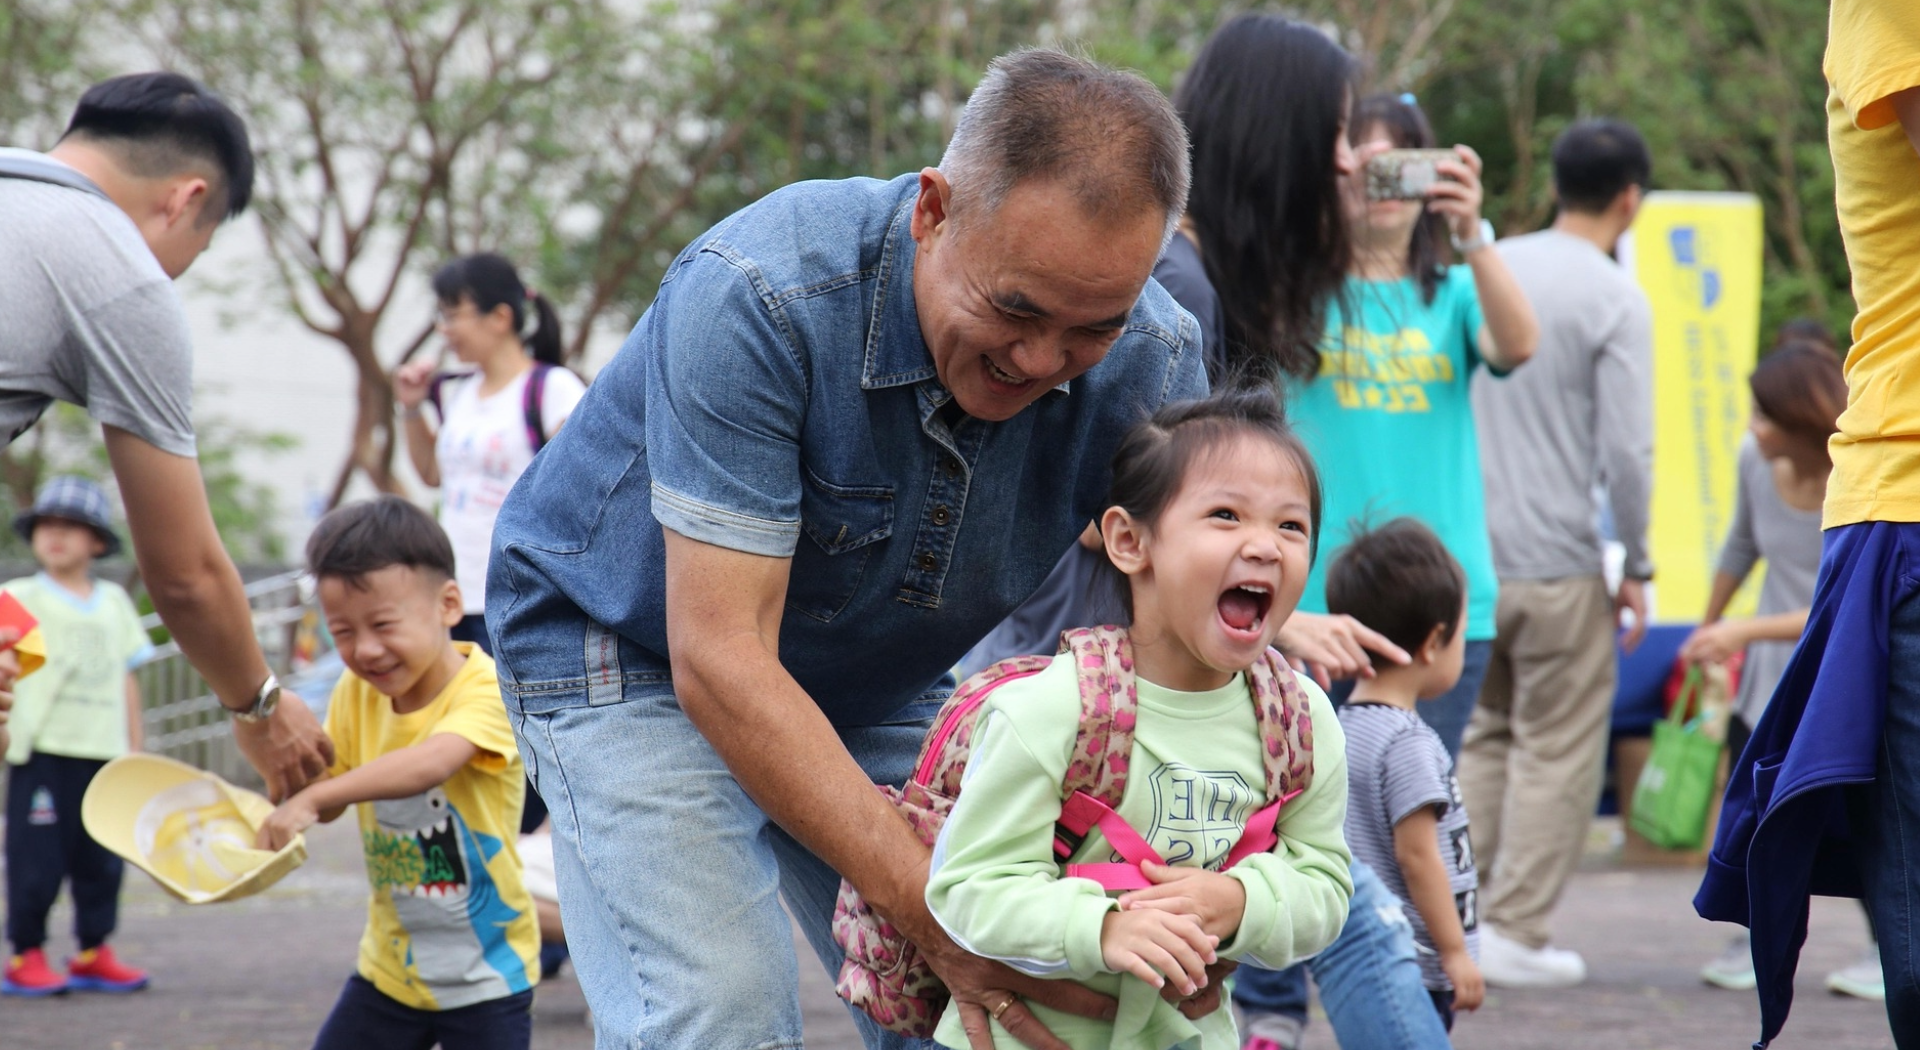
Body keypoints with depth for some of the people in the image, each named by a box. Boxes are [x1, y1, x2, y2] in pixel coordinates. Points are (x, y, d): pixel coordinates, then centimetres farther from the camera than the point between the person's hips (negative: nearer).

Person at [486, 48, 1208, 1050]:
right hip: (634, 651, -4)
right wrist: (935, 914, -40)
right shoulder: (755, 297, -35)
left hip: (872, 685, 5)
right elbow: (720, 659, -36)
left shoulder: (1152, 364, -21)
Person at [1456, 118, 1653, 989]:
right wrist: (1636, 566, -2)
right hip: (1555, 563, -6)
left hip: (1467, 552, 6)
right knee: (1558, 752, 4)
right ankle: (1515, 933, 4)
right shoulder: (1615, 303, -10)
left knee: (1484, 736, 17)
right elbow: (1626, 451, -13)